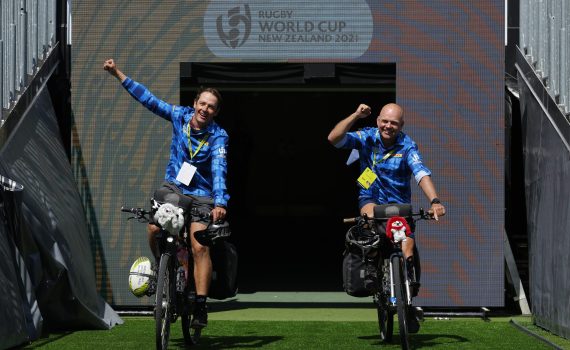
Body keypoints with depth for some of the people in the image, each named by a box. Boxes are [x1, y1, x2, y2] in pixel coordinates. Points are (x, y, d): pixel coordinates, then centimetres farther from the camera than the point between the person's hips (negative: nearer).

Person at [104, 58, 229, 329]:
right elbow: (148, 99, 3)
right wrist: (118, 74, 0)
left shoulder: (218, 136, -12)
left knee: (199, 246, -17)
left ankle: (200, 306, -14)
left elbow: (219, 169, -24)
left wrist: (220, 203, -38)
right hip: (173, 187, 3)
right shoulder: (180, 116, -2)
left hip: (201, 195, -3)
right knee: (154, 228, -24)